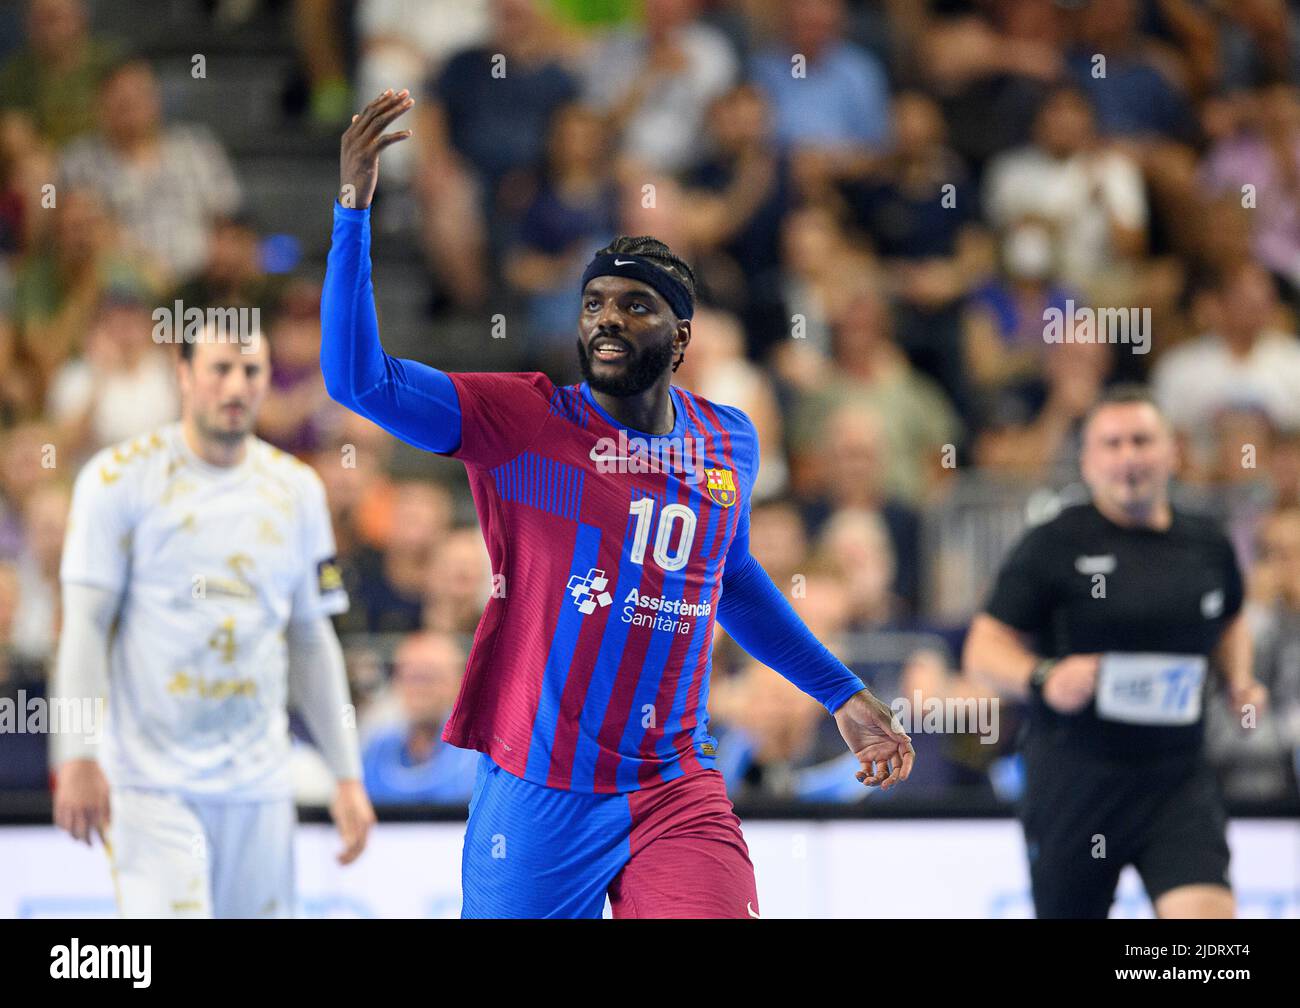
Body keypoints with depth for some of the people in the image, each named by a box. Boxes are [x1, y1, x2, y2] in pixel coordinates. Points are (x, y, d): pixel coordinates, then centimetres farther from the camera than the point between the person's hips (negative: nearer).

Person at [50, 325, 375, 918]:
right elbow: (86, 625, -5)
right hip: (148, 777, -4)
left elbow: (311, 641, 15)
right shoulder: (121, 477, -2)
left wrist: (347, 777, 11)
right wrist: (78, 757, -13)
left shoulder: (296, 490, 11)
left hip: (258, 782, 4)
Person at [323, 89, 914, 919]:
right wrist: (355, 205, -23)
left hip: (678, 793, 2)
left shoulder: (730, 443, 8)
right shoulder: (522, 422, -5)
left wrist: (843, 695, 32)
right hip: (539, 794, -2)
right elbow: (360, 379, -16)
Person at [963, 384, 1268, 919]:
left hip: (1177, 784, 2)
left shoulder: (1208, 545, 8)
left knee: (1207, 913, -17)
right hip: (1073, 787, -2)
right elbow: (984, 648, -4)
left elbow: (1230, 621, 29)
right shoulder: (1054, 545, -4)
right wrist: (1043, 676, -23)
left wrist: (1239, 681, 10)